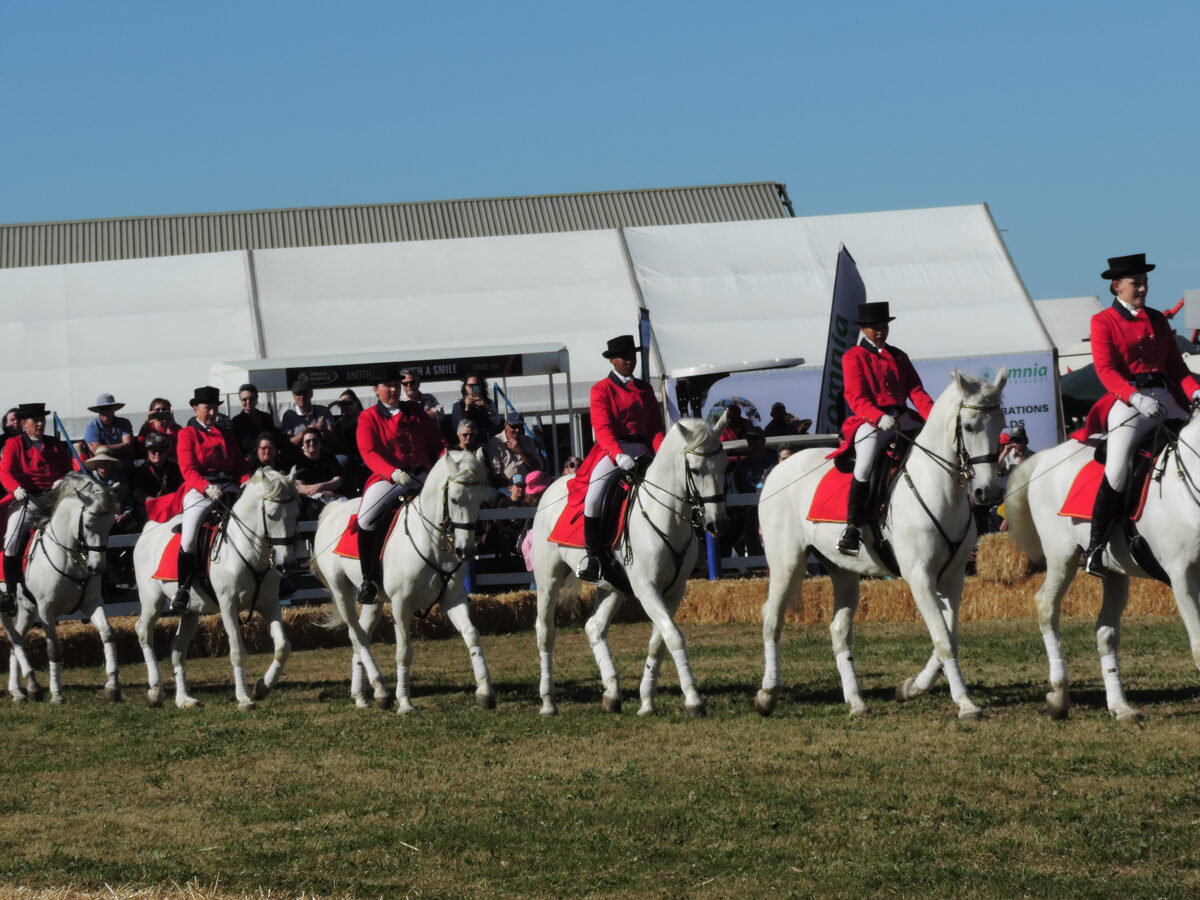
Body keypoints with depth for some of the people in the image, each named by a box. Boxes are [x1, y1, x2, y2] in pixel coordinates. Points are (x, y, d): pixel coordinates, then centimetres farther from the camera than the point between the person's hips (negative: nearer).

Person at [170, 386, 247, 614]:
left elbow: (241, 464, 19)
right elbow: (187, 469, -7)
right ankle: (183, 590, -10)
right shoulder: (187, 434, 6)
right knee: (188, 538, -22)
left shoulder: (227, 434, 22)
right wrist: (207, 487, -23)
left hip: (229, 489, 5)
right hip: (200, 491, -4)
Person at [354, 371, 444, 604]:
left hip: (421, 474, 4)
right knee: (366, 518, -28)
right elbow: (368, 452, -11)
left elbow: (436, 443, 15)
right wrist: (393, 472, -28)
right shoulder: (368, 418, 3)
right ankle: (369, 578, -14)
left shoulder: (415, 412, 15)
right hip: (387, 478, -4)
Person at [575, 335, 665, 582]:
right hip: (611, 451, -5)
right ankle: (592, 555, -22)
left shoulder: (645, 390, 18)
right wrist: (618, 455, -27)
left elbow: (656, 427, 11)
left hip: (642, 450, 5)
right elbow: (602, 427, -10)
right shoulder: (602, 389, 4)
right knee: (596, 491, -28)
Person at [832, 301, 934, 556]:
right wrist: (879, 417, -26)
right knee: (865, 466, -31)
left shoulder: (898, 357, 21)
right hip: (869, 421, -6)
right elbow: (856, 398, -8)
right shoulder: (853, 357, 4)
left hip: (903, 419, 6)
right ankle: (852, 528, -25)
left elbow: (916, 391, 11)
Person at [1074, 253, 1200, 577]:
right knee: (1117, 469, -22)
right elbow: (1105, 369, -10)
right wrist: (1135, 398, -25)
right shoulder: (1103, 322, 3)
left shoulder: (1157, 320, 18)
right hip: (1126, 402, -6)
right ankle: (1094, 548, -12)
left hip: (1165, 400, 6)